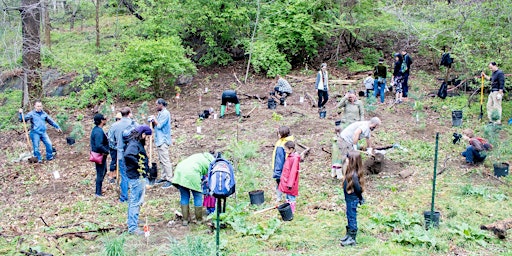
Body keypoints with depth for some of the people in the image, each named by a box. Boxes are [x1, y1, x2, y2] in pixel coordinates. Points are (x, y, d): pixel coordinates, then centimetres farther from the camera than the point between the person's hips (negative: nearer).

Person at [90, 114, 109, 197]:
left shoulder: (96, 129, 7)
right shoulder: (99, 131, -25)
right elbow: (99, 145, -32)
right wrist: (106, 151, -19)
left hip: (100, 154, 11)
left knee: (104, 171, 23)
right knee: (100, 173, 0)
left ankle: (98, 189, 34)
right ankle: (98, 193, 9)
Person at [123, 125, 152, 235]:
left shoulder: (138, 143, 13)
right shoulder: (134, 144, -17)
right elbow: (128, 155, -36)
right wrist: (138, 164, -24)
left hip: (139, 177, 11)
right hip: (137, 177, -11)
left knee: (134, 202, 20)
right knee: (135, 202, -5)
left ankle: (132, 224, 32)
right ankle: (133, 227, 0)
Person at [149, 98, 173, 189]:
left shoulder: (165, 113, -14)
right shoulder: (160, 113, 16)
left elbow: (159, 125, -19)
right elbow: (156, 125, 17)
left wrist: (154, 119, -5)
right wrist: (152, 121, 0)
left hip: (163, 140, -10)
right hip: (159, 140, 10)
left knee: (165, 160, -11)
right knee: (161, 160, 15)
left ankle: (169, 180, -11)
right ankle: (164, 177, 24)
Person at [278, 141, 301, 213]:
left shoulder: (295, 158, -21)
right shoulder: (289, 156, 8)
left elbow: (293, 172, -22)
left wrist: (290, 183, -21)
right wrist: (284, 180, 21)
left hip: (290, 183, -9)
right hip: (286, 181, 9)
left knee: (291, 197, 1)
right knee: (288, 197, 18)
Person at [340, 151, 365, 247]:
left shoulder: (354, 175, -28)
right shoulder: (350, 172, 1)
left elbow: (358, 188, -29)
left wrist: (351, 191, -12)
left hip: (352, 199, -9)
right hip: (349, 199, 9)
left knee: (352, 217, 4)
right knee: (349, 216, 20)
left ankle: (352, 239, 17)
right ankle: (349, 234, 35)